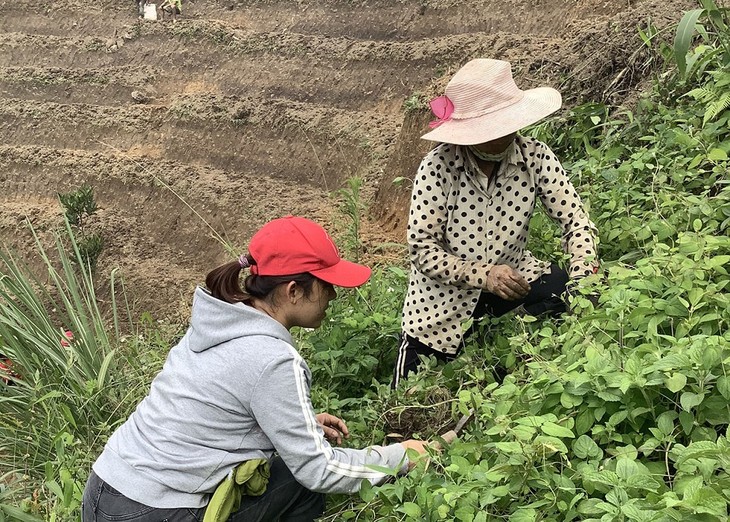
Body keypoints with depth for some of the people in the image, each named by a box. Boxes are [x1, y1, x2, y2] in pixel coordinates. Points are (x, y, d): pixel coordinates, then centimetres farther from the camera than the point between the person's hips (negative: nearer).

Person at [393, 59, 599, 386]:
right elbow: (422, 249, -21)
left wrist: (583, 281, -26)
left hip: (513, 277, 2)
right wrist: (482, 275, -32)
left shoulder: (535, 157, -14)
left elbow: (576, 221, -10)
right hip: (444, 297, -2)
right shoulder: (438, 166, -22)